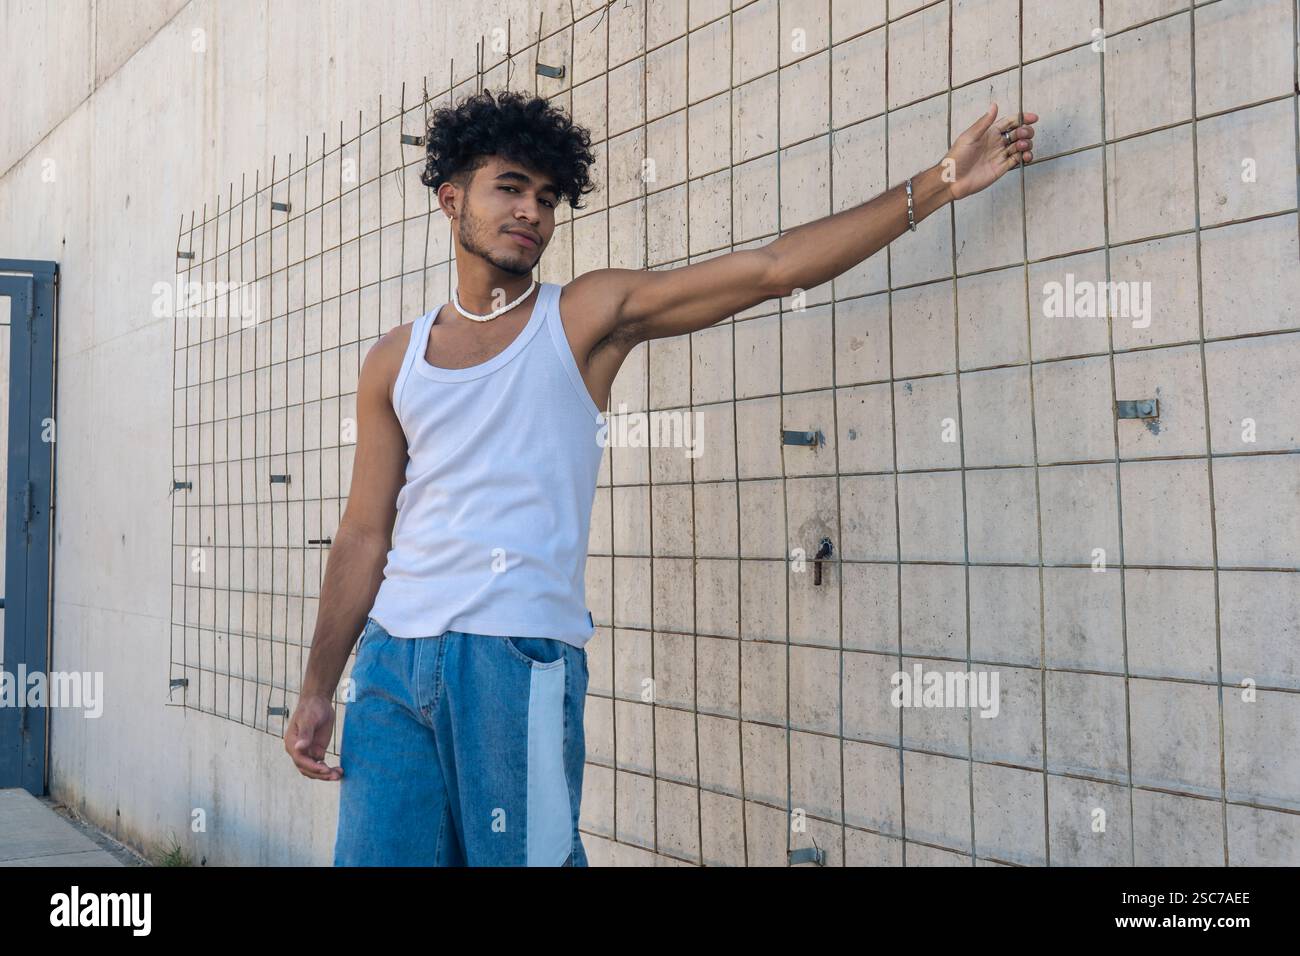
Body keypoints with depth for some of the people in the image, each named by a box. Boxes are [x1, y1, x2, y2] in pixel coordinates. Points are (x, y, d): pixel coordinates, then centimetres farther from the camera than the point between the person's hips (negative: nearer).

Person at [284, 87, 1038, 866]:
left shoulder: (588, 317, 3)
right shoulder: (396, 361, 12)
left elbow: (771, 269, -3)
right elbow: (365, 535, 12)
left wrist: (938, 185, -5)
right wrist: (318, 689, 8)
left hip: (518, 657, -3)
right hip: (393, 657, 3)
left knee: (524, 855, 1)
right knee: (376, 852, 4)